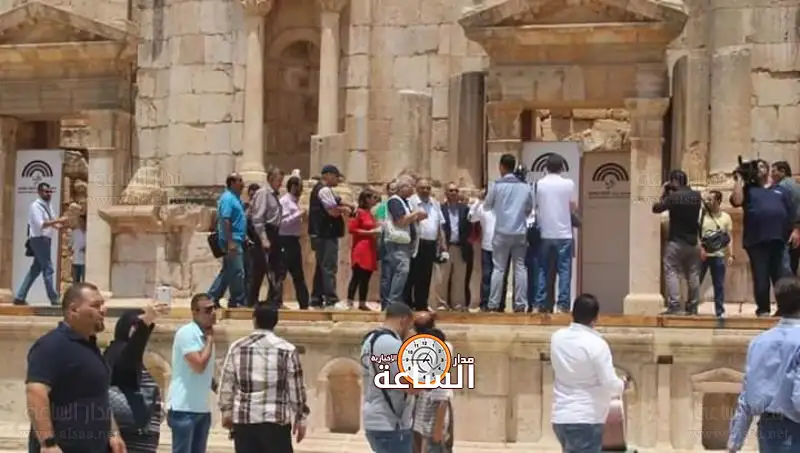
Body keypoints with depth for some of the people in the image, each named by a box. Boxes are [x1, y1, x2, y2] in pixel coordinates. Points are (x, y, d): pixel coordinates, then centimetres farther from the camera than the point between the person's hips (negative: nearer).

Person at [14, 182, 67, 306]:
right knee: (48, 269, -6)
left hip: (45, 240, 10)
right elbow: (40, 225, -23)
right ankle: (54, 299, -2)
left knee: (36, 269, 11)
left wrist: (58, 224, 0)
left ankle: (20, 297, 14)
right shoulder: (36, 206, -13)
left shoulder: (48, 205, 15)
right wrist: (57, 220, -26)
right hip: (39, 240, -10)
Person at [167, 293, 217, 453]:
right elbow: (199, 365, -23)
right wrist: (210, 340, -13)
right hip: (183, 407, -9)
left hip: (202, 408, 9)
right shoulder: (186, 333, -14)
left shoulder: (206, 334, 12)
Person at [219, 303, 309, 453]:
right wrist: (300, 418, 6)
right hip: (275, 420, -3)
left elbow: (226, 383, 7)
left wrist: (226, 411, 19)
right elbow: (296, 388, -2)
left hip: (243, 419, 3)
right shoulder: (287, 350, -4)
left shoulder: (237, 347, 3)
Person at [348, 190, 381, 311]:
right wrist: (369, 232, -16)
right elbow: (351, 228, -14)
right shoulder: (359, 212, -9)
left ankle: (362, 303, 12)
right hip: (361, 249, -8)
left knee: (365, 278, 8)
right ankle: (349, 303, -8)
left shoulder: (370, 213, 16)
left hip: (370, 248, 8)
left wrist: (377, 230, 10)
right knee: (357, 277, -9)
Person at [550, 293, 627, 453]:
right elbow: (611, 385, -14)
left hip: (560, 417, 7)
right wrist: (623, 384, 7)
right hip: (585, 419, -7)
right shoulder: (596, 344, -15)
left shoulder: (557, 338, 3)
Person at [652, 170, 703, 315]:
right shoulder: (697, 196, 3)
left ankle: (674, 306, -13)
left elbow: (655, 208, -2)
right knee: (693, 274, 9)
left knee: (671, 272, -3)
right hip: (693, 242, 5)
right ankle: (692, 307, 11)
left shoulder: (673, 197, -13)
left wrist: (664, 192, 5)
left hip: (675, 241, -5)